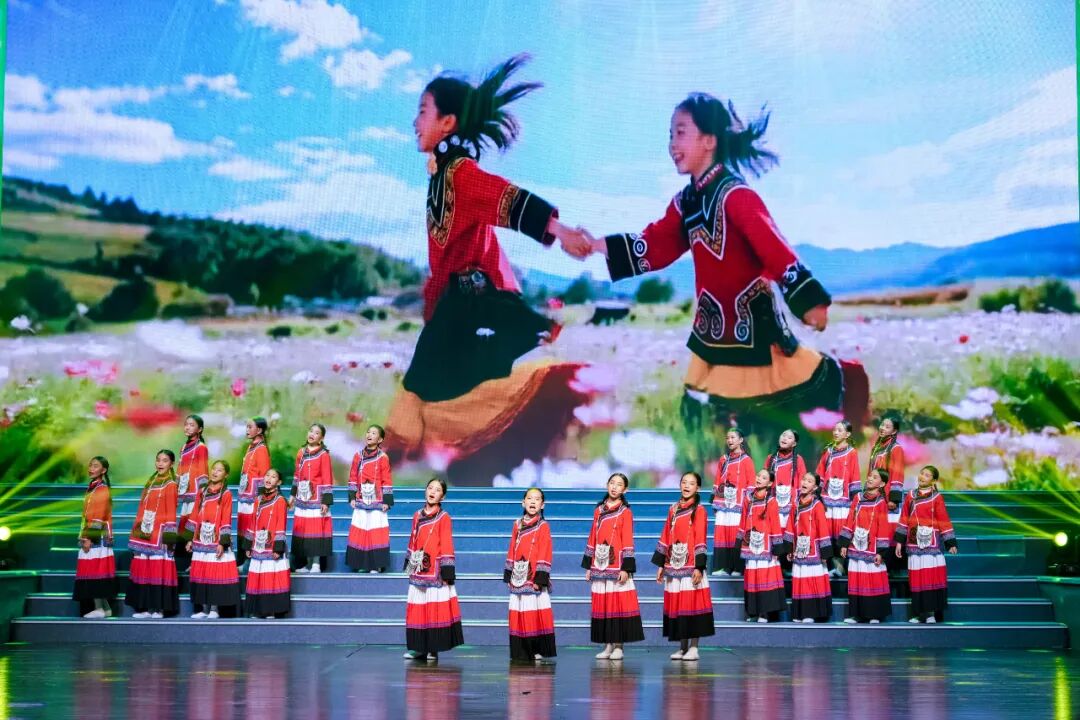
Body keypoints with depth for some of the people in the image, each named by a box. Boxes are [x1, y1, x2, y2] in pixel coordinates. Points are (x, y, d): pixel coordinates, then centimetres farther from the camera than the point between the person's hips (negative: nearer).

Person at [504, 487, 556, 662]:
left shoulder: (543, 526, -2)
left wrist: (540, 578, -13)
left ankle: (538, 650, 1)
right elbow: (512, 550, 14)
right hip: (519, 577, 4)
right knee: (519, 615, 4)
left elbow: (544, 554, -7)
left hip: (534, 578, -4)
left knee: (536, 613, -6)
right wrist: (509, 575, 9)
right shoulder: (517, 524, 12)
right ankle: (521, 652, 10)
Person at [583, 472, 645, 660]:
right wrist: (588, 566, 11)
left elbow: (628, 541, -5)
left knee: (619, 604, -4)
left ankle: (618, 647, 1)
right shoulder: (599, 510, 13)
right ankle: (607, 646, 10)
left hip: (617, 566, -4)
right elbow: (592, 538, 14)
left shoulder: (625, 512, 0)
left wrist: (626, 568, -12)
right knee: (602, 606, 4)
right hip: (599, 566, 4)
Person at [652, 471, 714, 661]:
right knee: (677, 606, 6)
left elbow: (700, 540, -8)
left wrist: (699, 567, -14)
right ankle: (682, 648, 13)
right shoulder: (673, 509, 13)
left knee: (692, 605, -4)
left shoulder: (699, 510, -2)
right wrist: (660, 564, 11)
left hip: (690, 566, -5)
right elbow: (665, 538, 14)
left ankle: (693, 648, 2)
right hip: (673, 565, 5)